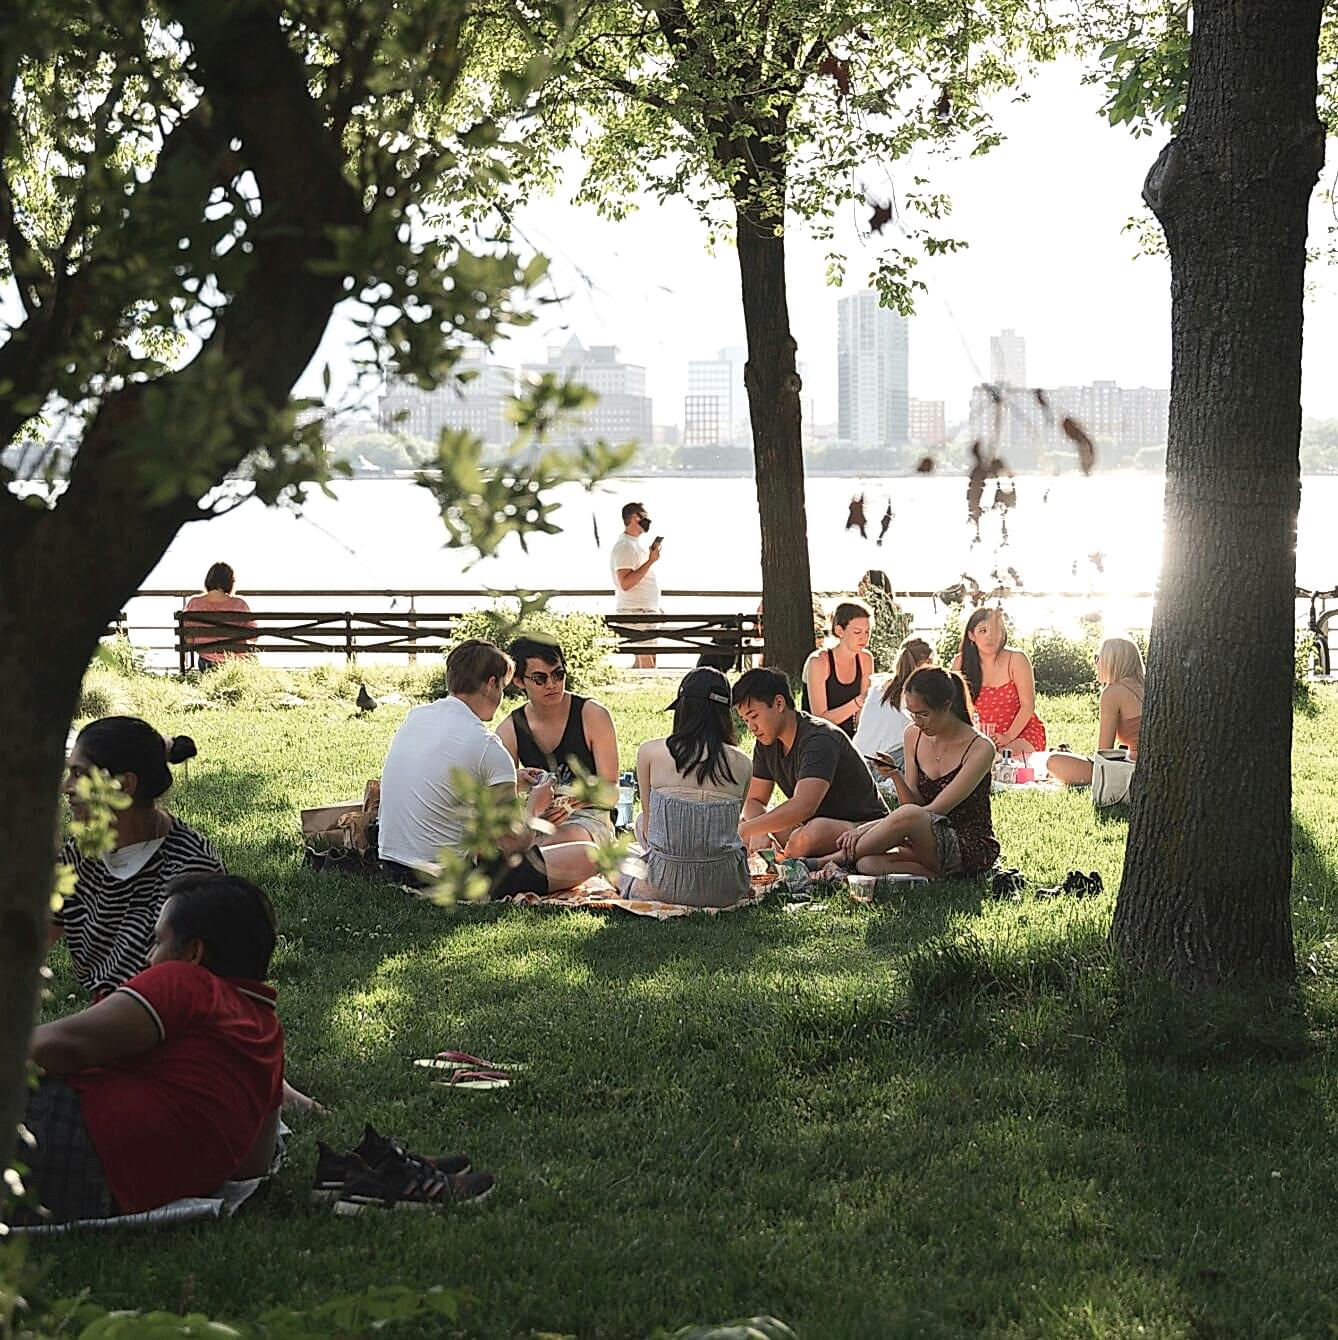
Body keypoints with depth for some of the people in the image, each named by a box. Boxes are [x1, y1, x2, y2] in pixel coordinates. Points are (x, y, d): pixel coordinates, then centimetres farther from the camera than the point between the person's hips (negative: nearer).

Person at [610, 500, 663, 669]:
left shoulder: (636, 544, 18)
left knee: (641, 662, 10)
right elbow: (625, 583, -25)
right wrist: (650, 561, -22)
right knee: (648, 663, -13)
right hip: (635, 612, -10)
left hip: (645, 611, 10)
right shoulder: (625, 546, -14)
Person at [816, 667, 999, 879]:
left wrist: (866, 829, -22)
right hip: (935, 844, 5)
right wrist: (896, 776, -18)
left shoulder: (980, 748, -14)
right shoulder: (914, 735, 6)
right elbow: (914, 802, 5)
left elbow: (936, 809, -18)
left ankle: (826, 862, -20)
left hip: (973, 848, -5)